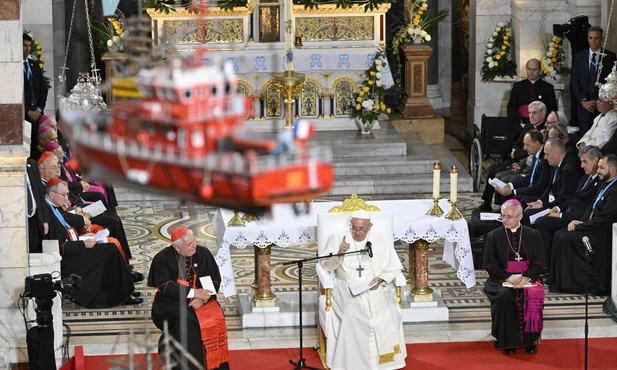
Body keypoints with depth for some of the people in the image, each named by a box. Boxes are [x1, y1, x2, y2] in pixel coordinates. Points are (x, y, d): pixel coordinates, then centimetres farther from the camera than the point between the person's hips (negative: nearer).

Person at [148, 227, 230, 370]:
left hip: (202, 300, 2)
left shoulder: (203, 253, 3)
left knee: (214, 318, -27)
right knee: (185, 321, -32)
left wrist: (202, 298, -16)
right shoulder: (162, 259, -4)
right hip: (172, 302, -2)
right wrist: (192, 293, -20)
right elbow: (164, 286, -11)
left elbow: (215, 280, 2)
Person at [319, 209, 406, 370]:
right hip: (347, 287, -1)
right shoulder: (338, 238, 0)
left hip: (374, 288, 2)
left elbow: (394, 267, 6)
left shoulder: (382, 239, 3)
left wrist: (381, 279, -12)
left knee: (390, 314, -24)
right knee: (351, 316, -31)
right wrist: (339, 253, -24)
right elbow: (327, 264, -5)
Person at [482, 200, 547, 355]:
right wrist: (508, 277, -16)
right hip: (502, 279, -1)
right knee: (504, 296, -33)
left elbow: (539, 263, 2)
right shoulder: (494, 236, 5)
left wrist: (525, 278, -16)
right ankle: (507, 341, -22)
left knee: (533, 296, -31)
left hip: (528, 278, 1)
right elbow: (490, 265, 0)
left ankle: (529, 339, -18)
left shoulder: (533, 235, 7)